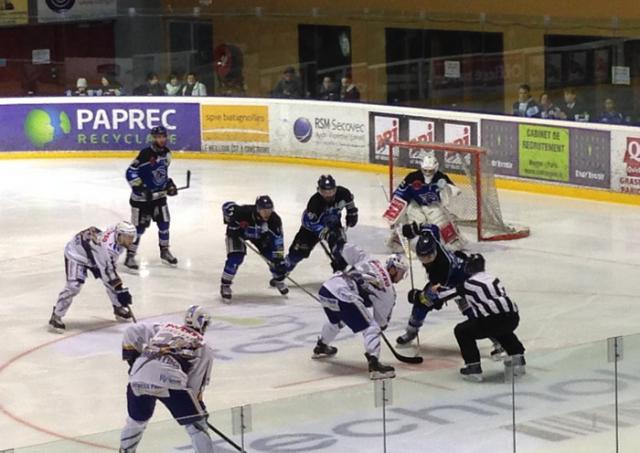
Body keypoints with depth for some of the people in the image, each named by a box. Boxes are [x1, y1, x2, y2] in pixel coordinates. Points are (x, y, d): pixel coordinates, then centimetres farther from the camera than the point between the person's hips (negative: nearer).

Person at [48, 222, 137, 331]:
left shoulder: (119, 234, -15)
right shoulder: (107, 245, -40)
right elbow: (107, 271, -37)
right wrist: (121, 291, -35)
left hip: (95, 255, 8)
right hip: (76, 253, -8)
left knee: (110, 281, 6)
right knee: (74, 286, -22)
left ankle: (119, 309, 26)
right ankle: (56, 317, -11)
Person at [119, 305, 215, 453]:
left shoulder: (163, 328, 31)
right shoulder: (204, 348, 21)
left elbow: (132, 332, 24)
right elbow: (197, 383, 15)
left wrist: (132, 359, 29)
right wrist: (197, 403, 26)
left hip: (138, 378, 4)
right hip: (170, 380, -4)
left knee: (136, 420, 29)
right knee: (197, 425, 7)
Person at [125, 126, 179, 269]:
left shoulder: (166, 153, 2)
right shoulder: (146, 154, -23)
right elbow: (131, 173, -24)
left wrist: (169, 184, 8)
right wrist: (141, 188, -28)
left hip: (159, 196, 7)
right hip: (142, 197, -7)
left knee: (164, 223, 11)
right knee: (139, 226, -4)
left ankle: (164, 251, 29)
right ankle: (130, 256, 5)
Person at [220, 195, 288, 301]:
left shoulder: (274, 220, -31)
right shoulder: (244, 212, -41)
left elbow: (278, 240, -27)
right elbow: (227, 206, -27)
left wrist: (279, 260, -31)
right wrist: (232, 223, -29)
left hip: (259, 234, 3)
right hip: (237, 232, -3)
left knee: (273, 256, -7)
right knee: (236, 257, -22)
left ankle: (278, 279, 21)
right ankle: (225, 285, -4)